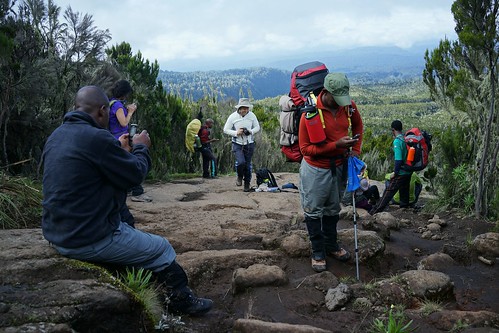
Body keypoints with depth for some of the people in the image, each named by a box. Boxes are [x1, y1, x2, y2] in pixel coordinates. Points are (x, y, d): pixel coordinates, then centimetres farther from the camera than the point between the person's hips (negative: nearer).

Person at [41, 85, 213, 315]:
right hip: (88, 240, -10)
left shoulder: (56, 136, 6)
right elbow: (136, 174, -13)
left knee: (127, 226, 31)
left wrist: (121, 149, 18)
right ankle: (182, 301, 25)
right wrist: (141, 148, 5)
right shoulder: (97, 138, -23)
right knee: (162, 250, 7)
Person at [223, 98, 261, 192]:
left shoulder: (252, 115, -1)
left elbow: (257, 127, 8)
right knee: (241, 162, -21)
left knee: (247, 165, 6)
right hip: (237, 144, -2)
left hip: (249, 144, 2)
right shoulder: (233, 116, -7)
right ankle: (240, 177, 12)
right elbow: (225, 130, -2)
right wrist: (236, 133, -18)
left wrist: (251, 131, -13)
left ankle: (247, 185, 23)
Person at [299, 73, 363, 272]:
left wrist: (356, 149, 3)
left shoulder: (348, 105, -9)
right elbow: (305, 148, -21)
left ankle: (331, 246, 36)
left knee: (332, 209, 19)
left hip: (339, 166, 5)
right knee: (314, 211, 6)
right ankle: (318, 253, 21)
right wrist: (336, 145, -28)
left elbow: (358, 124, 14)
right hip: (316, 169, -5)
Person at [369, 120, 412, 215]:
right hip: (408, 172, 7)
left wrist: (395, 172, -13)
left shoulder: (397, 141, -17)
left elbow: (398, 159, -23)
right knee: (404, 194, 17)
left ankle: (373, 213, -3)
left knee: (388, 193, -5)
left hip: (400, 174, -7)